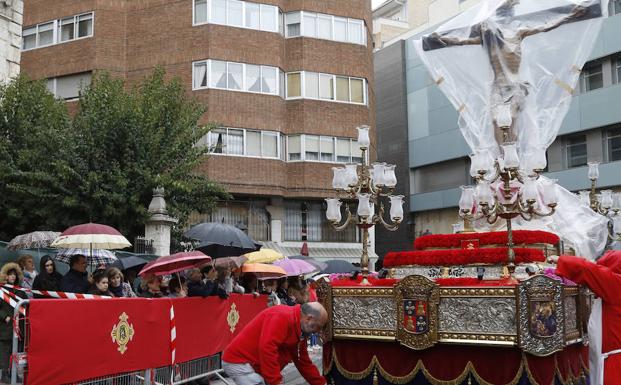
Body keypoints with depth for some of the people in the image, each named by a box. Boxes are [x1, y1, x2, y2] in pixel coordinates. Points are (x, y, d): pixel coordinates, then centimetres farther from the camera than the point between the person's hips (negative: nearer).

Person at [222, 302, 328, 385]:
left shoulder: (300, 331, 10)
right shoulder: (282, 317, -22)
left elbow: (304, 362, 20)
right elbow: (266, 349, -32)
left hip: (255, 365, 10)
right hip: (239, 362, -10)